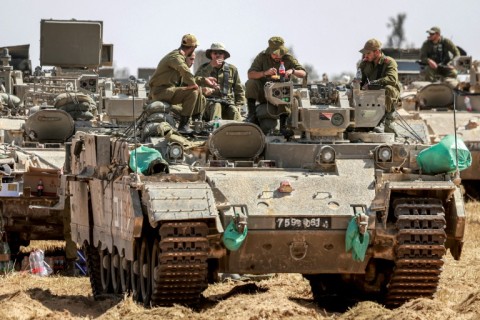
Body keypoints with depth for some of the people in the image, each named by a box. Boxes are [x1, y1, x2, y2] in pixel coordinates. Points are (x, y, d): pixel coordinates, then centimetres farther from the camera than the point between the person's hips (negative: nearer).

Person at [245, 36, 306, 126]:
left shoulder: (288, 58, -4)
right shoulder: (262, 57, -8)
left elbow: (303, 73, -8)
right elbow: (250, 75, -19)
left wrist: (292, 71, -31)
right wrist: (265, 73, -37)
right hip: (263, 94, 0)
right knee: (250, 83, -27)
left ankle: (283, 125, -12)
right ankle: (252, 115, -20)